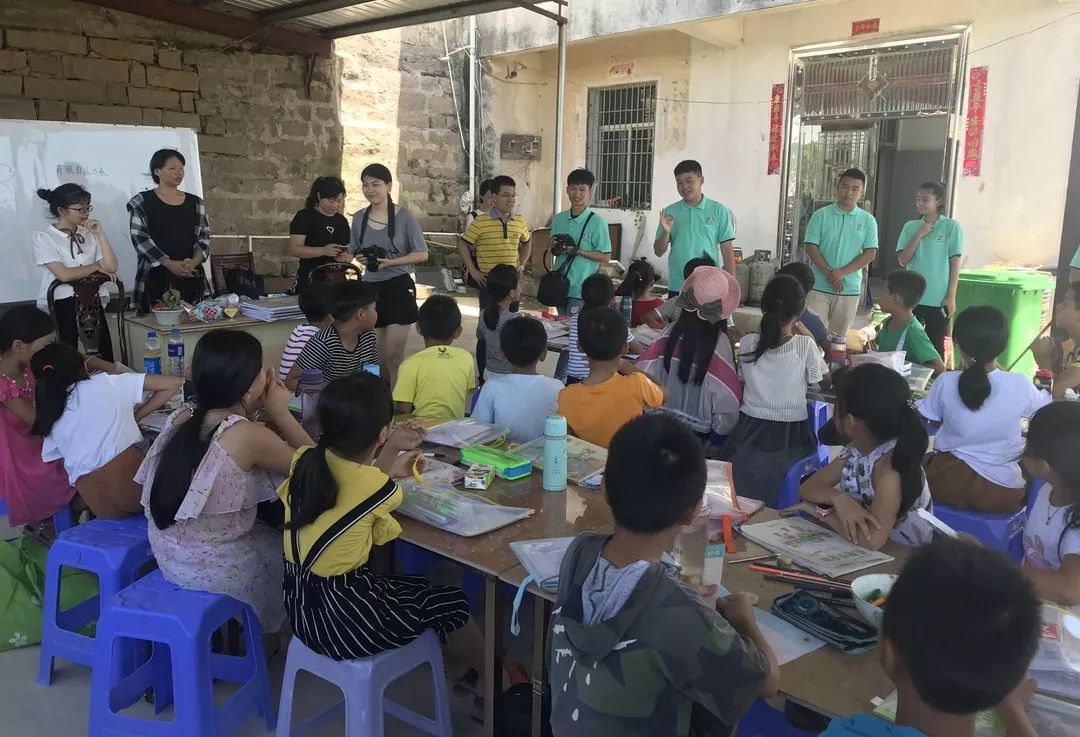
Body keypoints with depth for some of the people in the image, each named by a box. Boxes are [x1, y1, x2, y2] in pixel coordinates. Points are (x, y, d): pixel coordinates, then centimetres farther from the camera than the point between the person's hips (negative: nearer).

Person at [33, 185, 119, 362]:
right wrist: (97, 266, -2)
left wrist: (100, 233, -2)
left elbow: (112, 267, 0)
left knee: (104, 358, -3)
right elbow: (64, 274, -14)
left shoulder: (89, 234, 12)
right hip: (60, 305, -4)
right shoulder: (43, 238, -1)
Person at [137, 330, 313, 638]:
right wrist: (280, 412, -4)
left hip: (168, 556, 7)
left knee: (268, 532, 29)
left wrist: (260, 408, 1)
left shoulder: (182, 417, -4)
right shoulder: (249, 436, -24)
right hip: (213, 569, -7)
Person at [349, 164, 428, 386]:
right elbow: (353, 253, 15)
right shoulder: (359, 218, 6)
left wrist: (391, 262, -19)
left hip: (398, 287, -4)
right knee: (378, 357, 11)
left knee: (393, 355, -6)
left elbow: (422, 254, -8)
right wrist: (348, 257, -7)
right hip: (371, 288, 4)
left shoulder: (404, 216, -7)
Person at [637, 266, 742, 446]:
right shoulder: (719, 342, -18)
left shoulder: (670, 332, -11)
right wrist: (717, 439, -4)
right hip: (699, 431, -3)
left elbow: (644, 372, -9)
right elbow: (726, 397, -16)